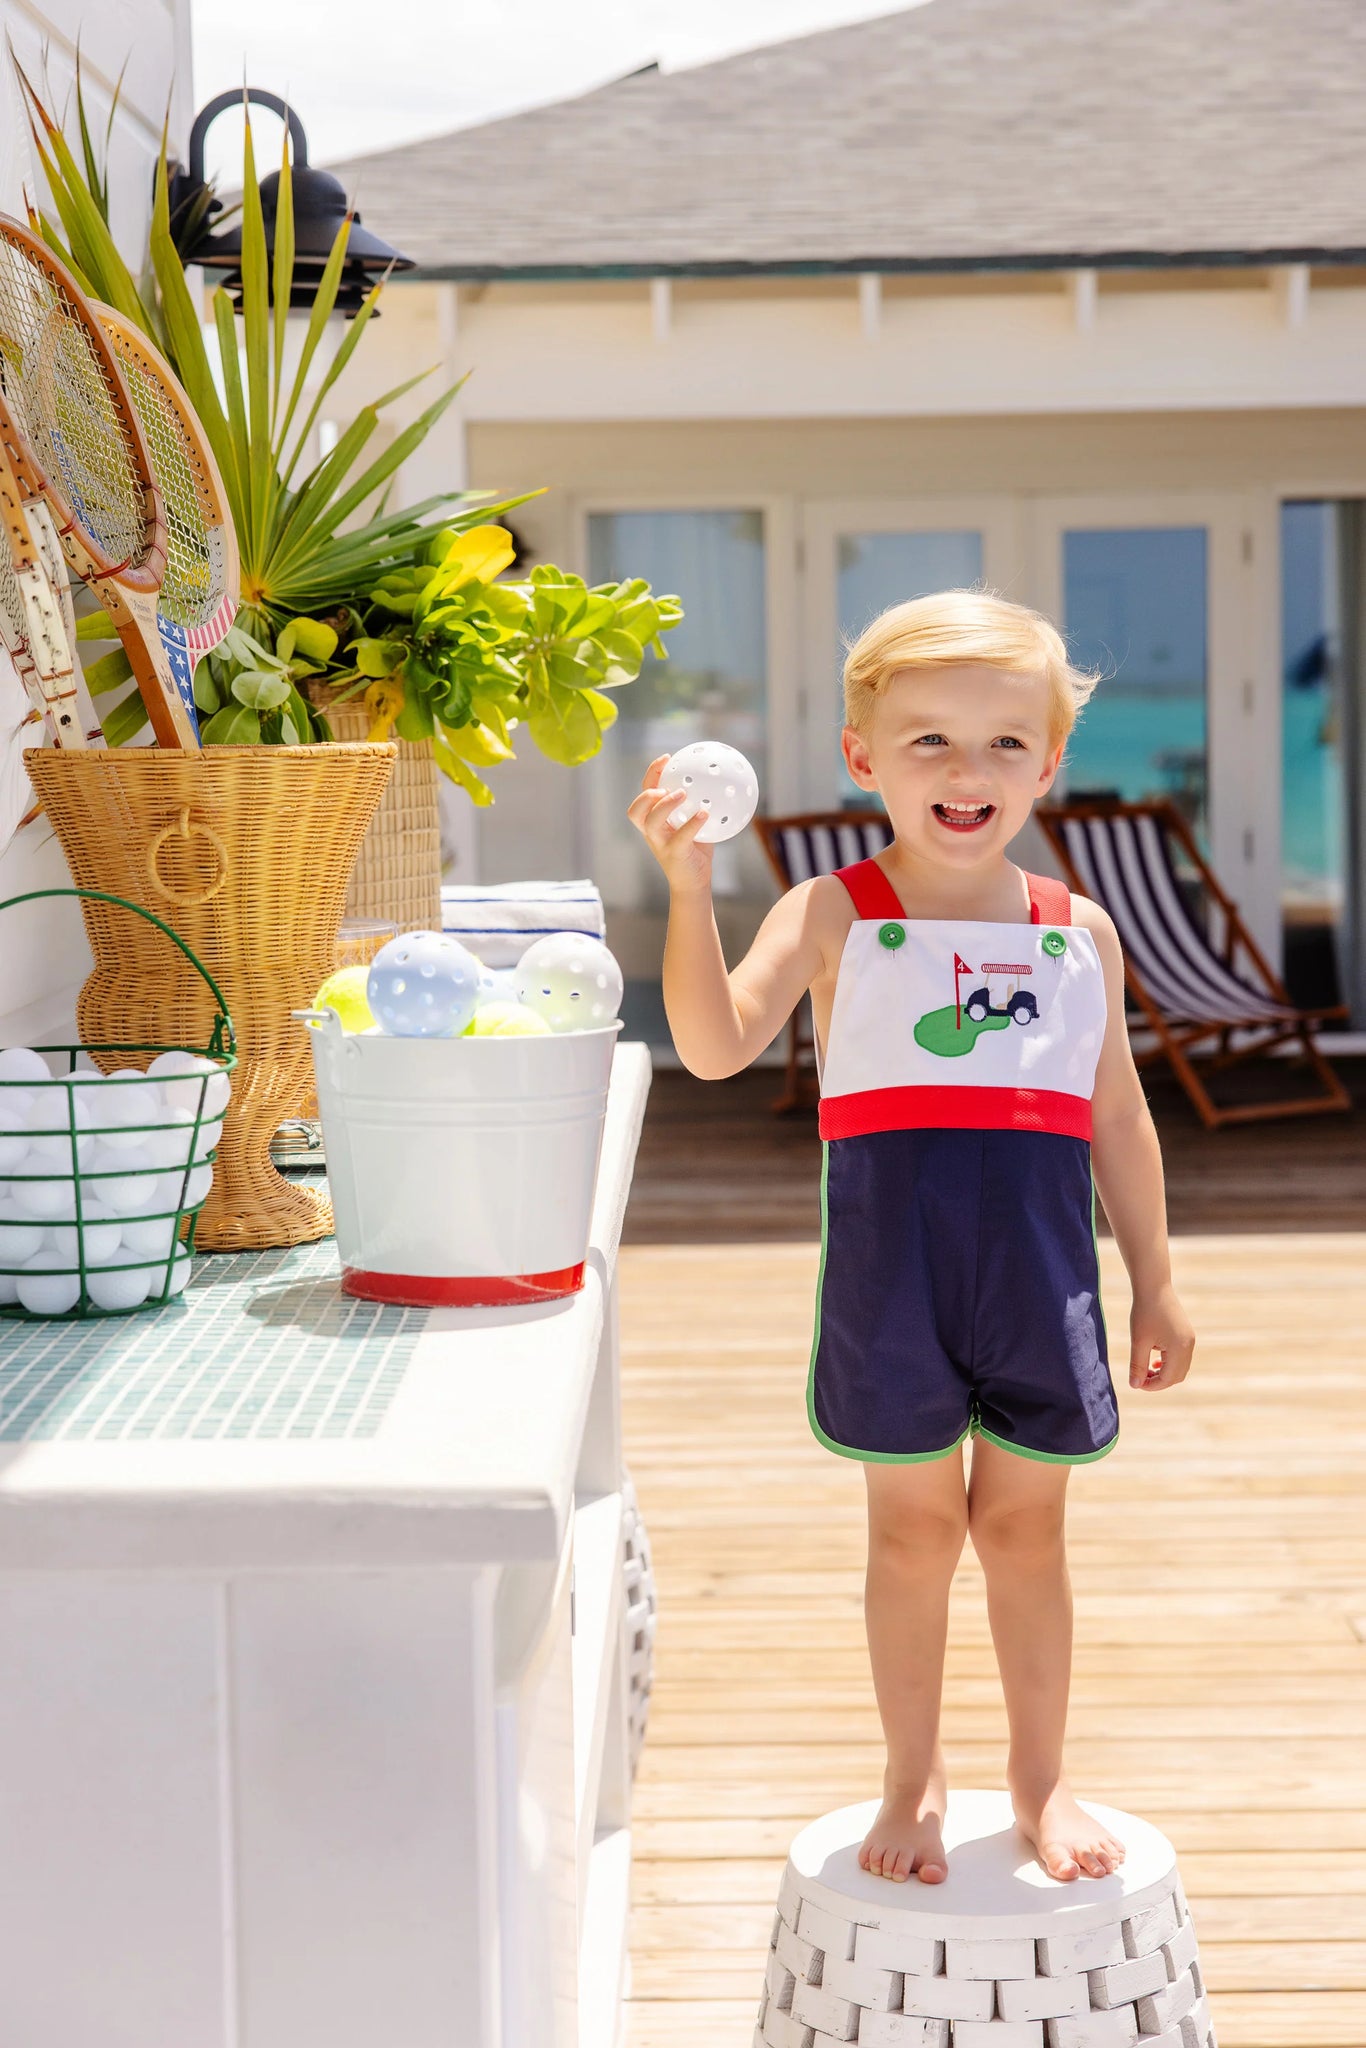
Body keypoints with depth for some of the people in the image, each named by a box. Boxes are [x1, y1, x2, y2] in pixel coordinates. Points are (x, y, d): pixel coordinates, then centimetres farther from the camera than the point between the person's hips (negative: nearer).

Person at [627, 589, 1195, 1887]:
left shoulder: (1079, 934, 5)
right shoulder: (836, 919, -4)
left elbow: (1116, 1116, 12)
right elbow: (716, 1045, -18)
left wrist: (1154, 1281, 14)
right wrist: (689, 887, -29)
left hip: (1042, 1266, 2)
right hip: (891, 1266, -2)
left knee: (1023, 1524, 13)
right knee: (914, 1525, 10)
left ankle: (1040, 1778, 31)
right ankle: (912, 1782, 28)